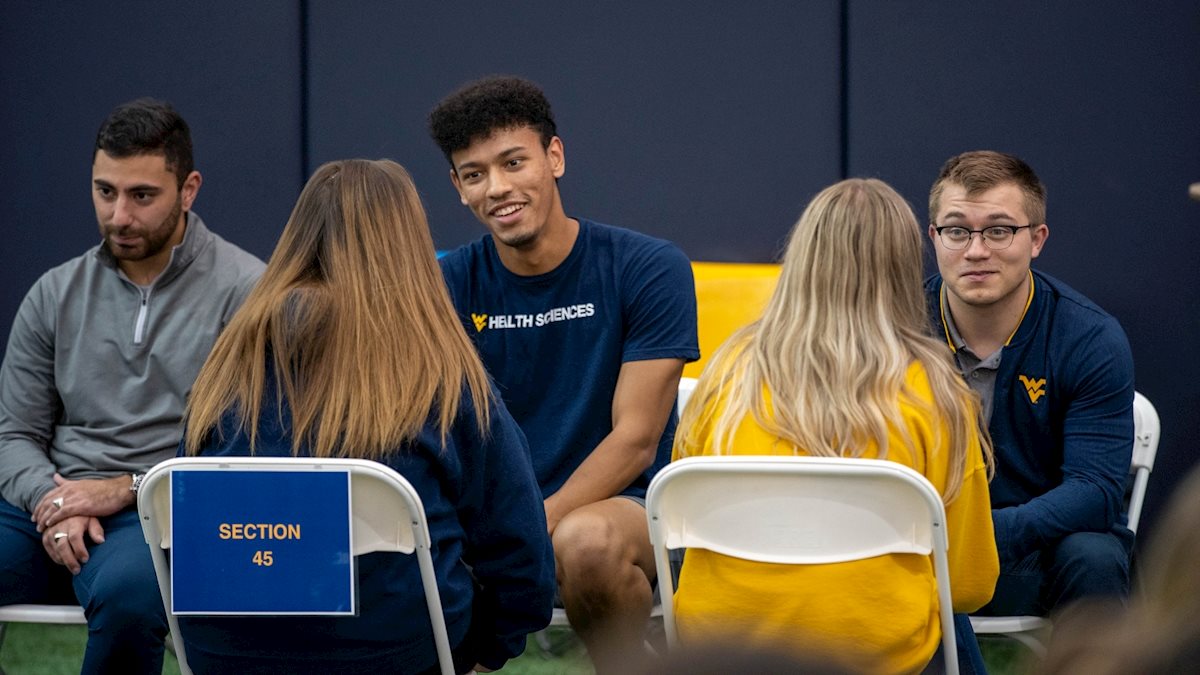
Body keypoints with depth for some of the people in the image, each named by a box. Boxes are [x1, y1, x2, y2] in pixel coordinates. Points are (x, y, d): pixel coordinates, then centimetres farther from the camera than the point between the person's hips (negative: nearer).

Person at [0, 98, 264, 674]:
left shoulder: (245, 291, 0)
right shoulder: (56, 293, 16)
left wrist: (126, 489, -12)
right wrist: (55, 503, -8)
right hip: (49, 502, 4)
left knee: (126, 591, -39)